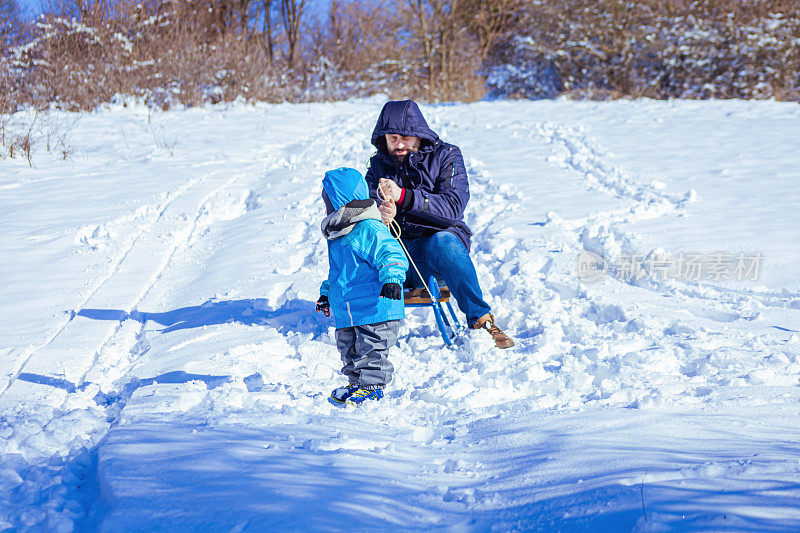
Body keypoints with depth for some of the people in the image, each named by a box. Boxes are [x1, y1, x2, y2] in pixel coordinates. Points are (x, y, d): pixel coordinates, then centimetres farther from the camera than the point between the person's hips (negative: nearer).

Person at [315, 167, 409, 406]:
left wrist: (392, 279, -37)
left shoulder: (371, 231, -15)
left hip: (374, 309, -9)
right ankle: (356, 382, 25)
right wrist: (327, 293, 32)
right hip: (346, 314, 9)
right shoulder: (337, 237, 16)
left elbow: (392, 255, -22)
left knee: (370, 350, -5)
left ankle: (372, 386, 3)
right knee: (348, 349, 14)